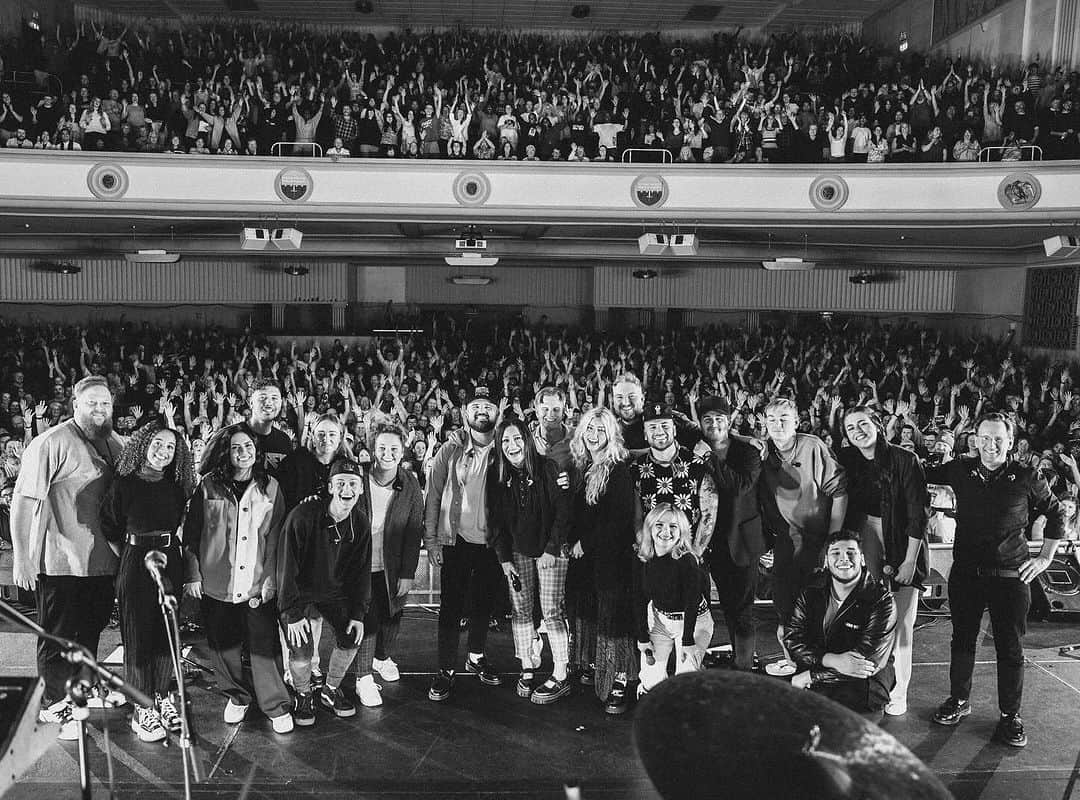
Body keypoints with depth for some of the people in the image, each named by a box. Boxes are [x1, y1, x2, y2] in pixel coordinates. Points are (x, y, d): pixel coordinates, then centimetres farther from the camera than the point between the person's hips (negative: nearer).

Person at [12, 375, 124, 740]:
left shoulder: (116, 446, 8)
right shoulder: (50, 443, -13)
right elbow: (23, 500, -15)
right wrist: (21, 557, -18)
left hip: (102, 560, 7)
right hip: (60, 560, -6)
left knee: (91, 629, 20)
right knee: (58, 635, 5)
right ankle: (55, 703, 20)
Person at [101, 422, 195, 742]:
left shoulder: (176, 487, 6)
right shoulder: (124, 484, -5)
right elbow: (109, 527, -2)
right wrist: (131, 553, -2)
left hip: (170, 562, 4)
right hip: (135, 564, -4)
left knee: (168, 634, 9)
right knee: (138, 637, 2)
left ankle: (163, 698, 23)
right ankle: (142, 709, 10)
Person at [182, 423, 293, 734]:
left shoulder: (270, 487, 3)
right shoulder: (208, 485, 1)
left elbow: (276, 537, 4)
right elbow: (191, 532, 5)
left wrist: (269, 578, -2)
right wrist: (193, 574, 0)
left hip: (257, 585, -1)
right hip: (215, 583, 1)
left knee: (264, 646, -3)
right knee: (223, 646, 10)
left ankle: (277, 706, 10)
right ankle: (237, 696, 32)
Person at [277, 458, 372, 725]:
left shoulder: (360, 523, -10)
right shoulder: (302, 516, -26)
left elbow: (361, 571, -1)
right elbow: (287, 567, -22)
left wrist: (358, 613, -6)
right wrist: (293, 613, -22)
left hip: (335, 591, 4)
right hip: (298, 592, -4)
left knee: (351, 639, -6)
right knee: (301, 650, -15)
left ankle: (330, 691, 21)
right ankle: (303, 696, 16)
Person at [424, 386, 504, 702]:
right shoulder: (450, 450, -2)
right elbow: (433, 496, 1)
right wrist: (430, 539, -3)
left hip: (492, 541, 2)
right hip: (456, 539, -2)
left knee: (484, 602, 14)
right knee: (451, 606, 1)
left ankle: (476, 657, 34)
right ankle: (446, 670, 10)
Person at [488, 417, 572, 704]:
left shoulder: (548, 468, -11)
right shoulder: (496, 476, -1)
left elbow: (563, 511, -9)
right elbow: (496, 520, 3)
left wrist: (552, 549, -13)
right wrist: (504, 558, -2)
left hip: (550, 549, -3)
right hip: (517, 551, 3)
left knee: (552, 611, -5)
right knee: (520, 610, 3)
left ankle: (561, 677, 0)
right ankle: (527, 670, 14)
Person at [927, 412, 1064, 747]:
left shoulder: (1028, 478, -5)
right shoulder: (960, 470, 0)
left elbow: (1056, 514, 8)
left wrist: (1045, 558, 6)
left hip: (1010, 575, -2)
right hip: (965, 572, 2)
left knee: (1010, 646, 5)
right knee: (962, 639, 13)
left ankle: (1010, 716, 18)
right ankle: (959, 700, 30)